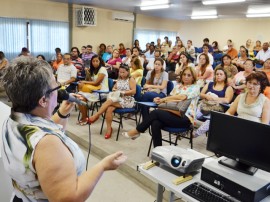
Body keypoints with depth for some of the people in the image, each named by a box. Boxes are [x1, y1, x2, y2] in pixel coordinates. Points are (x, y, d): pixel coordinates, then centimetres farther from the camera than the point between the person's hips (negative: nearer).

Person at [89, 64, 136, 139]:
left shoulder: (131, 80, 1)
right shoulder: (119, 80, 20)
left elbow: (133, 91, -9)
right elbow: (114, 88, 26)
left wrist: (123, 92, -16)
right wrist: (114, 90, 2)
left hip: (127, 101, -5)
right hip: (117, 99, 6)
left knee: (109, 101, -31)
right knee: (109, 109, -28)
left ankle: (96, 116, -21)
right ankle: (109, 129, -20)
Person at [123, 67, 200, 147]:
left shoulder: (195, 87, 4)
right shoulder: (177, 86, 22)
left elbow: (183, 97, -13)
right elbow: (170, 98, 13)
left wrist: (164, 98, -5)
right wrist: (160, 99, -10)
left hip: (185, 118, -5)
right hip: (172, 114, 5)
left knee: (155, 112, -22)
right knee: (155, 123, -27)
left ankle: (137, 131, -5)